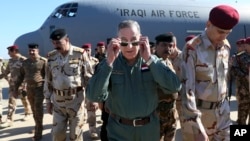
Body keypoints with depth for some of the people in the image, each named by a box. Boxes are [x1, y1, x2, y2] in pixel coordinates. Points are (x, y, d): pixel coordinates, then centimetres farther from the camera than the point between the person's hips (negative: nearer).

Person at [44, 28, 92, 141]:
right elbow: (48, 80, 10)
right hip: (58, 100, 4)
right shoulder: (51, 56, 4)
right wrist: (48, 100, 9)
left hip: (76, 99, -3)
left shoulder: (80, 54, -8)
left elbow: (89, 77, -6)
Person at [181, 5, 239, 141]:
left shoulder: (226, 46, 1)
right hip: (199, 111, -5)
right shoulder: (192, 48, -18)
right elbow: (187, 88, -21)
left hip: (222, 110, 5)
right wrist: (197, 128, -24)